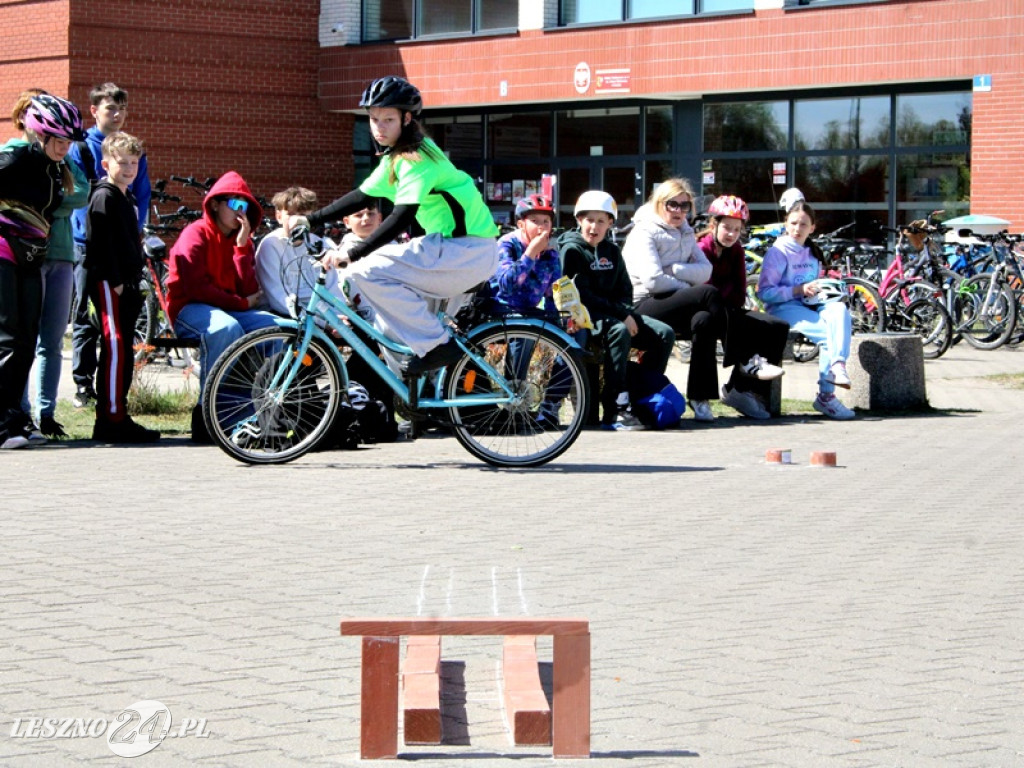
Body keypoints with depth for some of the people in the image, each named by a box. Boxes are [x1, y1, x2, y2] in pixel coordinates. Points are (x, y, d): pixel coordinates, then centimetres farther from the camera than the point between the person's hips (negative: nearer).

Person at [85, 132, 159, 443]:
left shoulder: (126, 199, 21)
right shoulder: (104, 197, -9)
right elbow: (100, 243, -17)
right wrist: (114, 280, -20)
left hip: (126, 284, 10)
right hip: (108, 284, -10)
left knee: (123, 352, 10)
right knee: (115, 349, -13)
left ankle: (117, 417, 15)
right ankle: (111, 420, -13)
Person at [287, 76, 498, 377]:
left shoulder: (416, 156, -15)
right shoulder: (395, 157, 15)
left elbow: (402, 217, -24)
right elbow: (361, 196, 20)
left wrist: (352, 253, -27)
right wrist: (309, 220, 13)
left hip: (468, 250, -10)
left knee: (366, 271, -17)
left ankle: (436, 346, -14)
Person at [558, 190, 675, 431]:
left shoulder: (611, 251, 16)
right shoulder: (572, 250, -6)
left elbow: (625, 289, 15)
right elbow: (582, 295, -14)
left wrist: (628, 313, -8)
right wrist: (621, 314, -18)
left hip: (617, 313, 8)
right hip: (584, 315, -7)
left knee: (664, 334, -9)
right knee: (619, 331, -37)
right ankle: (614, 411, -40)